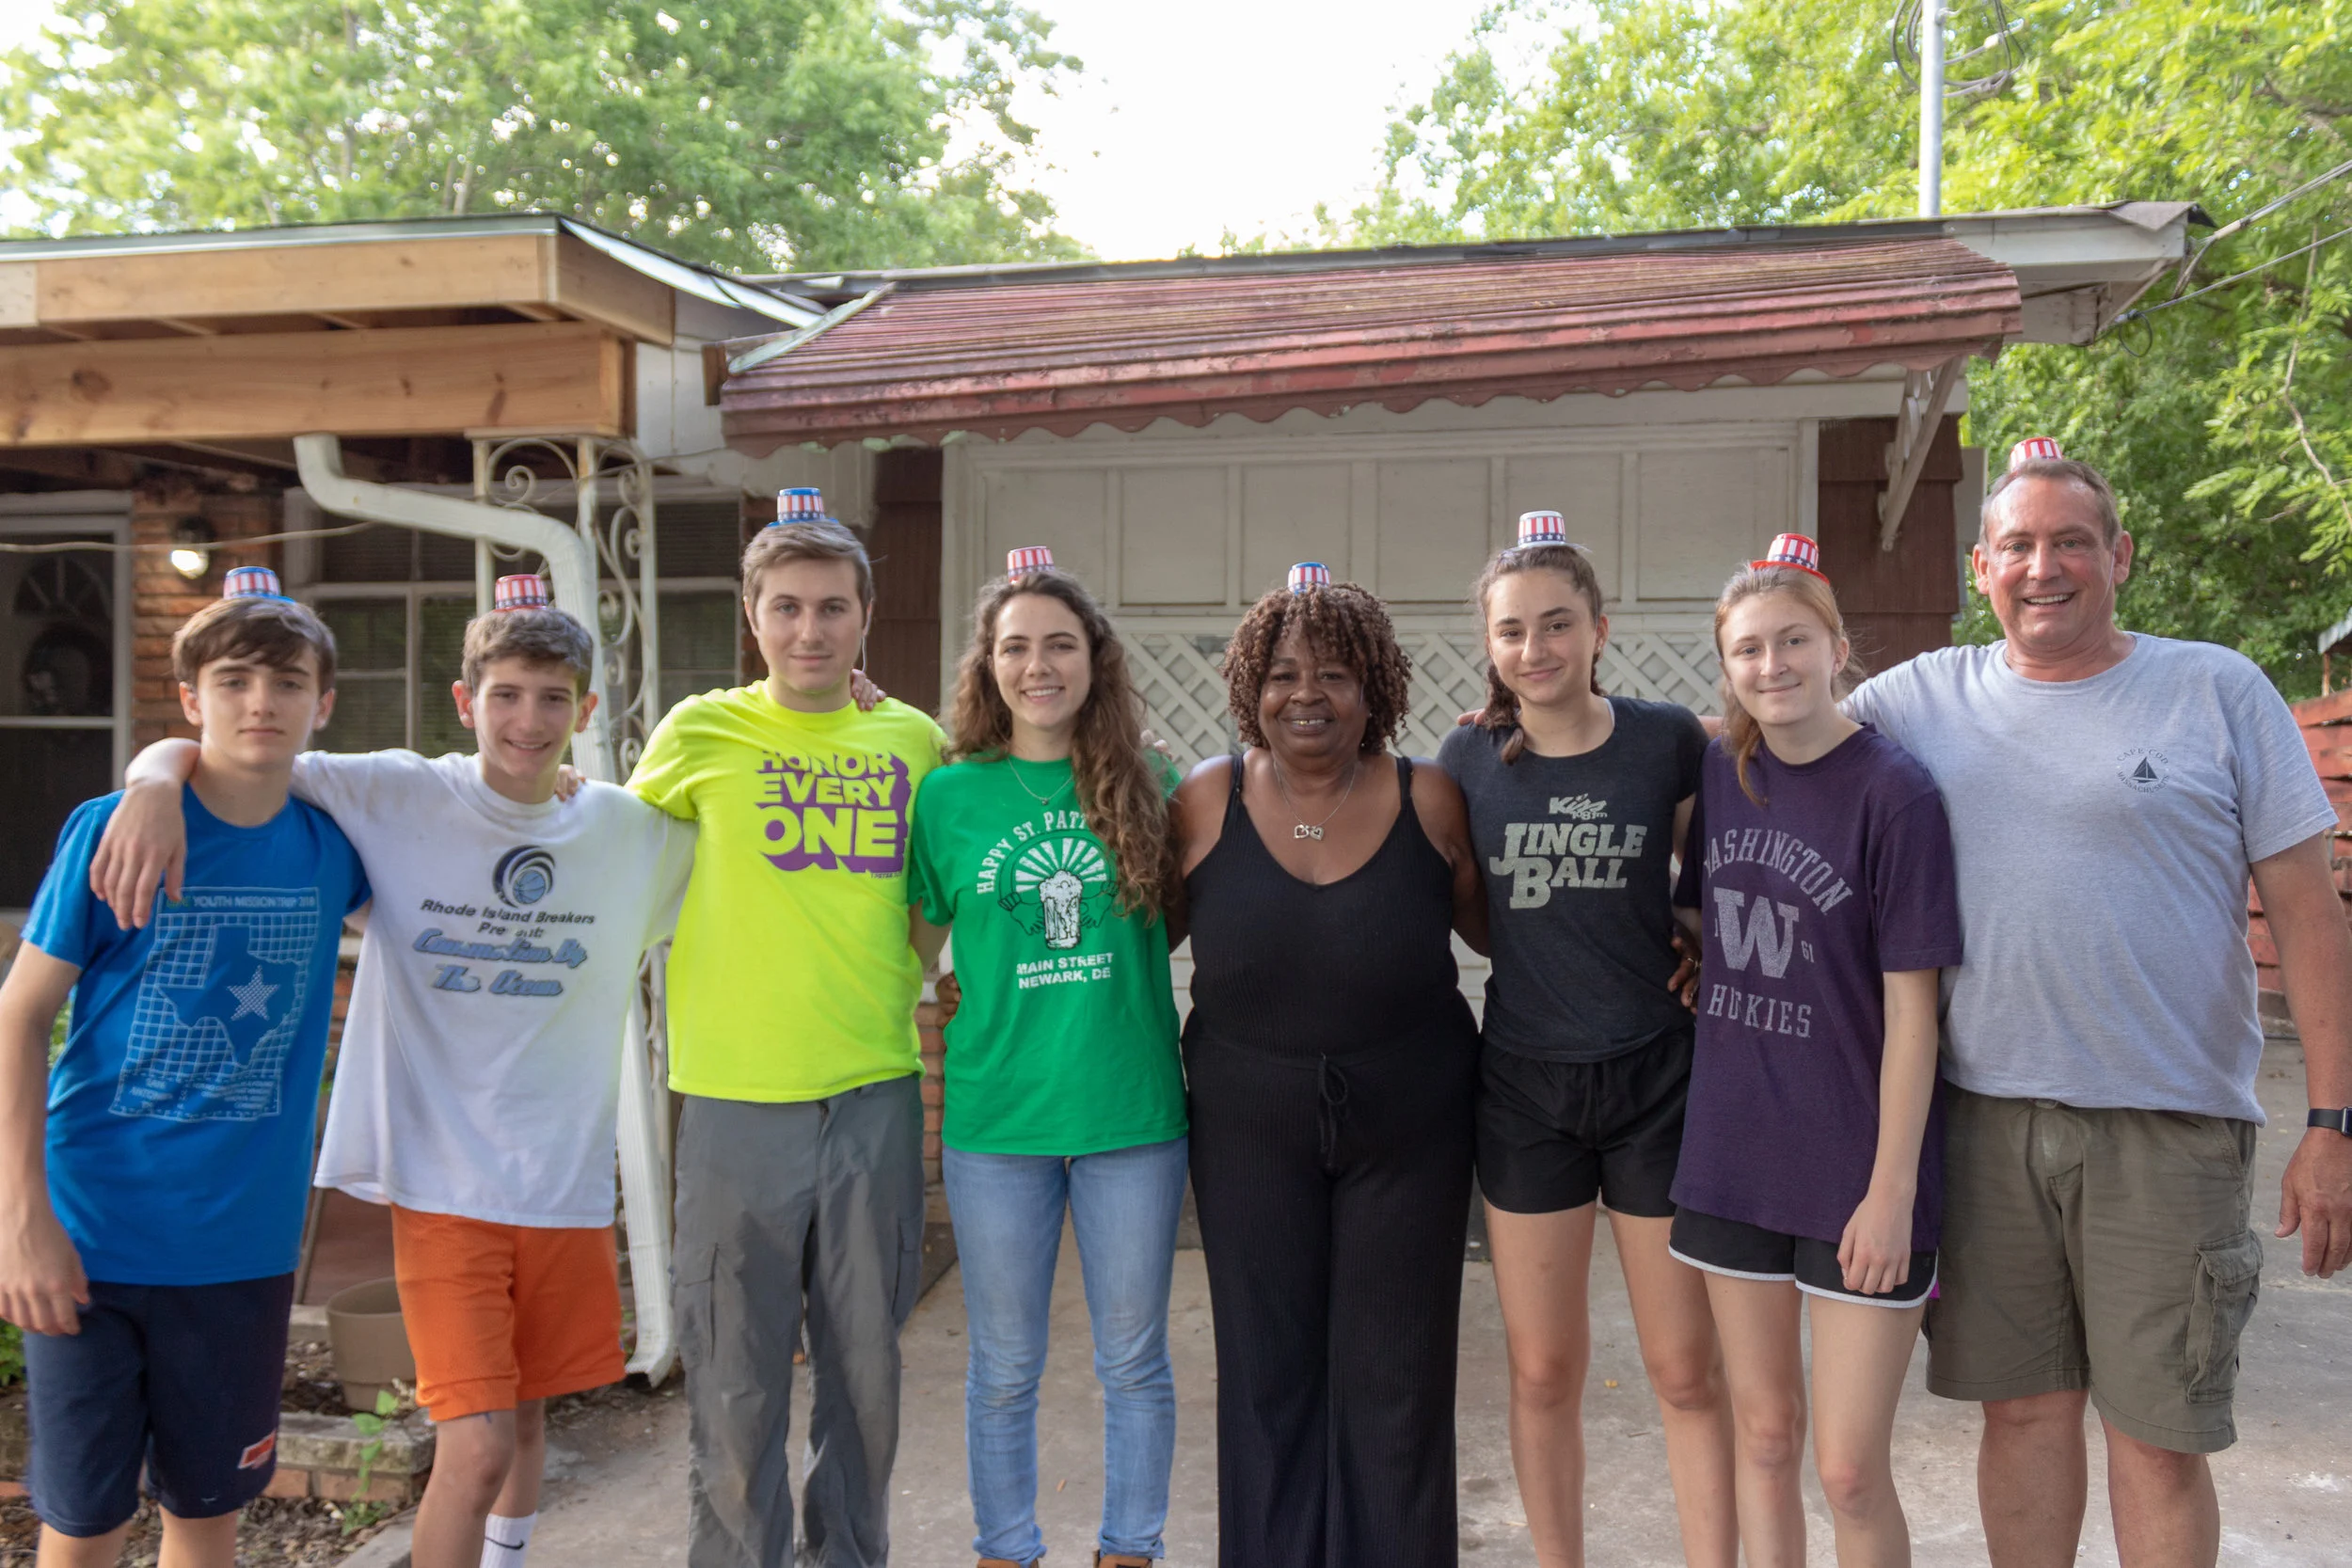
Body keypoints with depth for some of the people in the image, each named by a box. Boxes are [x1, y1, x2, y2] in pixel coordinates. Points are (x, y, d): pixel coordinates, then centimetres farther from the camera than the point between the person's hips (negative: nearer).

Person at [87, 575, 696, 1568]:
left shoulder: (638, 833, -1)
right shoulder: (396, 796, -7)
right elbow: (206, 752, -3)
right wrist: (158, 781, -26)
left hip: (570, 1183, 3)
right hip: (440, 1179, -3)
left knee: (528, 1414, 19)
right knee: (477, 1445, -9)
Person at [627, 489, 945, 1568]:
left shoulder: (915, 740, 5)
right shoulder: (701, 731, -1)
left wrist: (902, 974, 7)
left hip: (877, 1090, 2)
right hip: (738, 1095, -2)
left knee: (865, 1364, 15)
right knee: (736, 1378, 7)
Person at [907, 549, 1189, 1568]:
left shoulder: (1146, 783, -1)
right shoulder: (950, 794, -2)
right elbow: (915, 950, 5)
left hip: (1133, 1112, 1)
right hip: (995, 1117, 0)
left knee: (1134, 1361, 14)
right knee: (1005, 1368, 13)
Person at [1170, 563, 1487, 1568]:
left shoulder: (1430, 799, -5)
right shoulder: (1209, 801, -4)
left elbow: (1501, 930, 6)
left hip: (1409, 1128, 0)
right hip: (1249, 1128, 1)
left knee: (1393, 1379, 10)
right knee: (1268, 1373, 13)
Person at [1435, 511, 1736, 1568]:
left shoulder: (1670, 741, -4)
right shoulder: (1469, 758, -1)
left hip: (1655, 1078, -1)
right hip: (1523, 1084, 2)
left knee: (1689, 1371, 8)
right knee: (1543, 1370, 12)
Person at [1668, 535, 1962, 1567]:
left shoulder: (1893, 793, -13)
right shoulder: (1721, 773, 2)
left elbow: (1911, 1007, -13)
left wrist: (1892, 1188, -14)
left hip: (1855, 1170, -4)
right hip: (1732, 1154, 5)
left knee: (1849, 1471, 3)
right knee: (1763, 1434, 17)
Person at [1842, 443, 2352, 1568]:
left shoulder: (2218, 691, 0)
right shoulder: (1924, 696, 6)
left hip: (2169, 1127, -2)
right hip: (1985, 1113, 2)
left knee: (2157, 1436, 6)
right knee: (2023, 1406, 14)